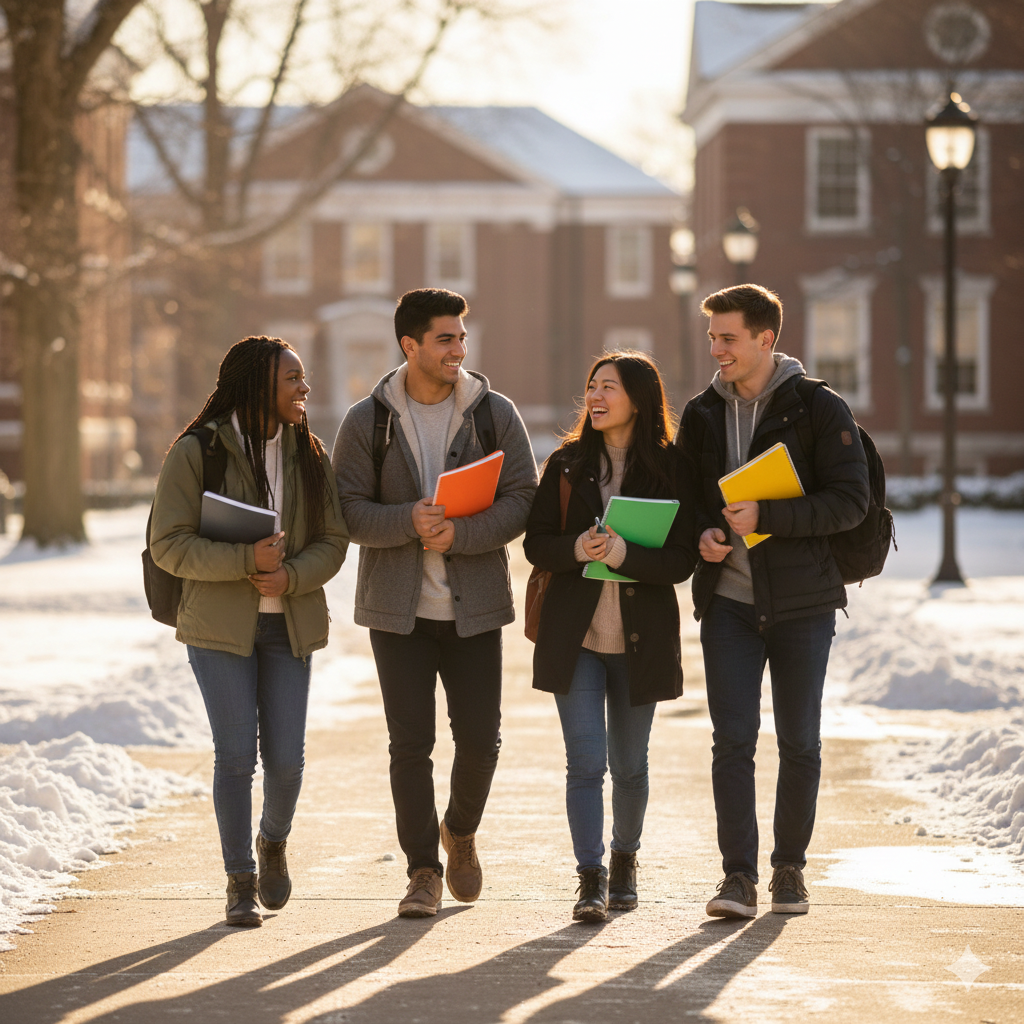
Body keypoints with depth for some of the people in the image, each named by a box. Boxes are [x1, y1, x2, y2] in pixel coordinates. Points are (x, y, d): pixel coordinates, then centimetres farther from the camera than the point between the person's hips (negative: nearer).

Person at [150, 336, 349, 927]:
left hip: (290, 625, 3)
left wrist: (292, 575, -15)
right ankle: (241, 882, 11)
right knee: (236, 755, -4)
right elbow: (169, 545, -10)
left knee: (286, 757, -1)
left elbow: (334, 539, 5)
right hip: (220, 624, -3)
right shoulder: (197, 453, -6)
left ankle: (274, 843, 31)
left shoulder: (308, 455, 7)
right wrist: (246, 561, -22)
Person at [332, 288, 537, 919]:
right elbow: (348, 510, -3)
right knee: (410, 742, -1)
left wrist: (459, 533, -19)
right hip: (398, 607, 0)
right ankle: (423, 872, 9)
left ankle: (461, 830, 32)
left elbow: (522, 500, -3)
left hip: (474, 606, 1)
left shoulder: (495, 413, 2)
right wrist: (409, 522, -21)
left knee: (480, 738, 2)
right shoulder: (367, 422, 1)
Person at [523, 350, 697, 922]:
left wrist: (626, 554, -24)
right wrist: (574, 549, -17)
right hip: (576, 634, 0)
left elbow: (682, 559, -7)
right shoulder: (567, 466, 5)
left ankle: (625, 859, 33)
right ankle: (591, 880, -7)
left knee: (629, 764, 12)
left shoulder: (670, 469, -2)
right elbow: (536, 542, 4)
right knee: (585, 762, -8)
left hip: (640, 638, 0)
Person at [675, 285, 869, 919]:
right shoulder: (703, 415, 9)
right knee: (733, 740, -5)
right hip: (728, 600, 3)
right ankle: (739, 876, -2)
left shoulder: (820, 409, -5)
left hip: (802, 603, -3)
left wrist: (767, 517, -21)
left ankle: (791, 866, 19)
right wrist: (700, 534, -5)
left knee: (799, 743, 5)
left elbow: (851, 500, -12)